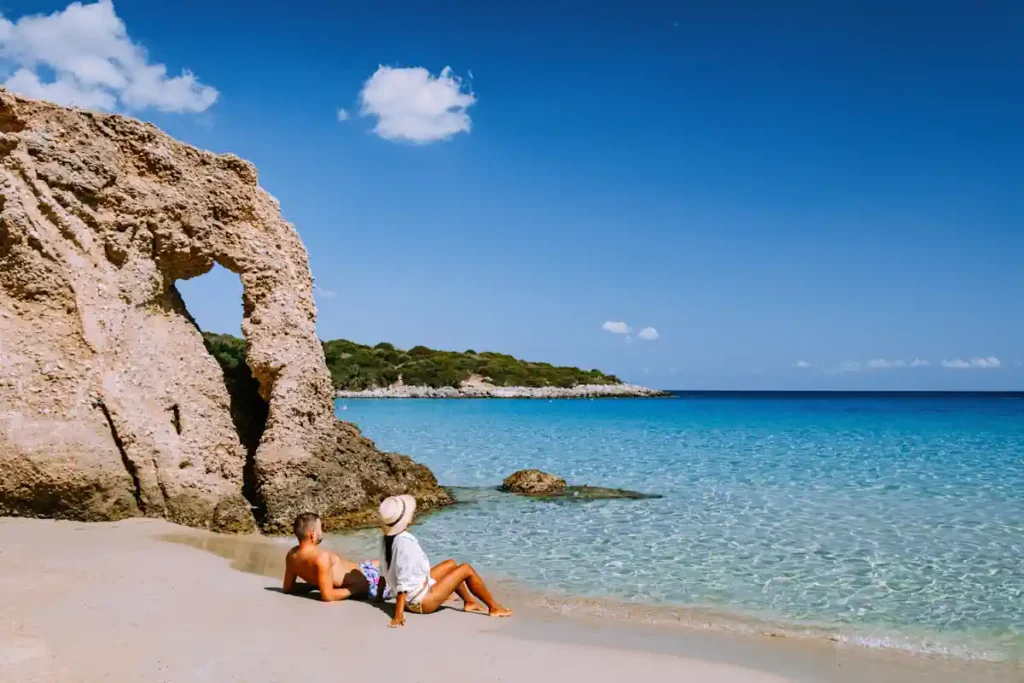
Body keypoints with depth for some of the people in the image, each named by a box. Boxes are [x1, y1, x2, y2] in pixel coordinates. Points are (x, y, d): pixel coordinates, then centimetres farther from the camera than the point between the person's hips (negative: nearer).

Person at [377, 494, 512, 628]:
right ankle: (494, 607, 11)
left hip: (410, 599, 10)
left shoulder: (386, 539, -3)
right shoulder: (405, 543, -29)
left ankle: (469, 602, 31)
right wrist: (398, 615, -31)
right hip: (421, 601, -10)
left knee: (451, 564, 22)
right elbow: (404, 581, -31)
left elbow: (384, 574, 8)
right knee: (466, 569, -3)